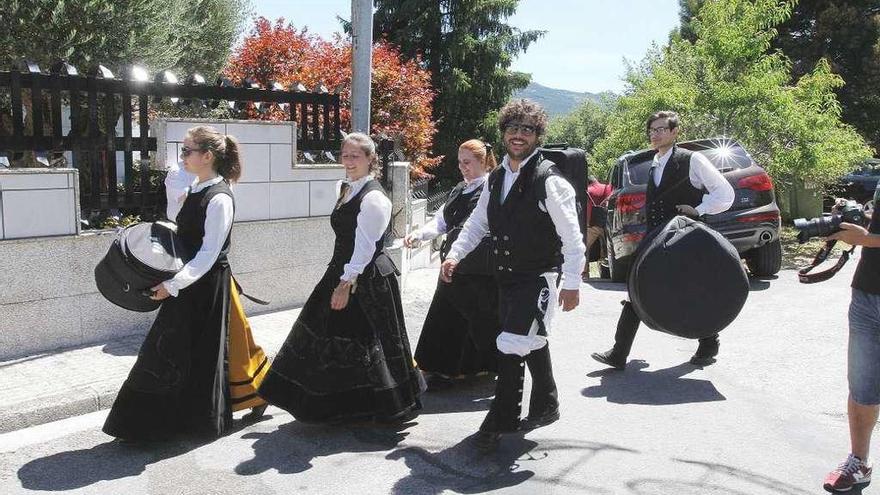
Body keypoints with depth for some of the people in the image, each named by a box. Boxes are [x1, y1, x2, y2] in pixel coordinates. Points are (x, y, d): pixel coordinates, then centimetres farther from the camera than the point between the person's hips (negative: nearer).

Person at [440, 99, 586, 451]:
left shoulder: (549, 180, -16)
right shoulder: (495, 178, 7)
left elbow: (571, 236, -15)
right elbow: (477, 223, 14)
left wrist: (572, 283, -15)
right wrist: (455, 254, -1)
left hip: (539, 278, -7)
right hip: (506, 277, 7)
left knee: (512, 346, -12)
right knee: (532, 344, 20)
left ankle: (499, 421, 5)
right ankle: (545, 406, 38)